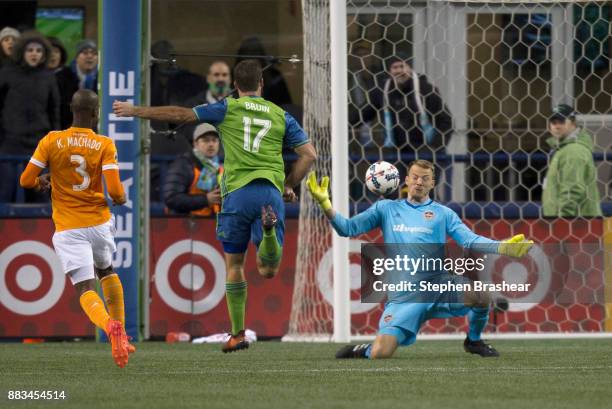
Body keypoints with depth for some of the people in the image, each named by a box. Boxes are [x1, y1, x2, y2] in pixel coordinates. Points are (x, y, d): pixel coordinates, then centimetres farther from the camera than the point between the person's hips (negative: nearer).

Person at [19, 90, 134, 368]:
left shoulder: (51, 141, -3)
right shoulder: (105, 146, -5)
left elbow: (26, 180, -1)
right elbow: (115, 191, -13)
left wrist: (42, 181, 21)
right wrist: (121, 198, 11)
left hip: (68, 230, -1)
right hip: (99, 223, 1)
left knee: (86, 289, -4)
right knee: (107, 272, 29)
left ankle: (109, 326, -34)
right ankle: (120, 329, 23)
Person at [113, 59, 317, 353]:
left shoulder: (228, 109, 9)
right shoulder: (281, 116, 15)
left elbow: (180, 114, 8)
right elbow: (309, 154, 10)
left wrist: (135, 111, 17)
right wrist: (289, 185, 20)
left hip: (238, 193, -1)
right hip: (271, 192, 1)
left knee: (234, 264, 13)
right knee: (268, 270, 0)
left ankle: (238, 334, 10)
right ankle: (269, 228, -33)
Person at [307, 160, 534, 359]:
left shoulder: (443, 213, 13)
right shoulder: (386, 208, 15)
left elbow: (470, 240, 2)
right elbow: (348, 228, 12)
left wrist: (502, 247, -14)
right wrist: (324, 203, -3)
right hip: (404, 295, -1)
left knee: (480, 295, -28)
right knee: (380, 353, -19)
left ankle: (473, 340, 6)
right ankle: (361, 350, 22)